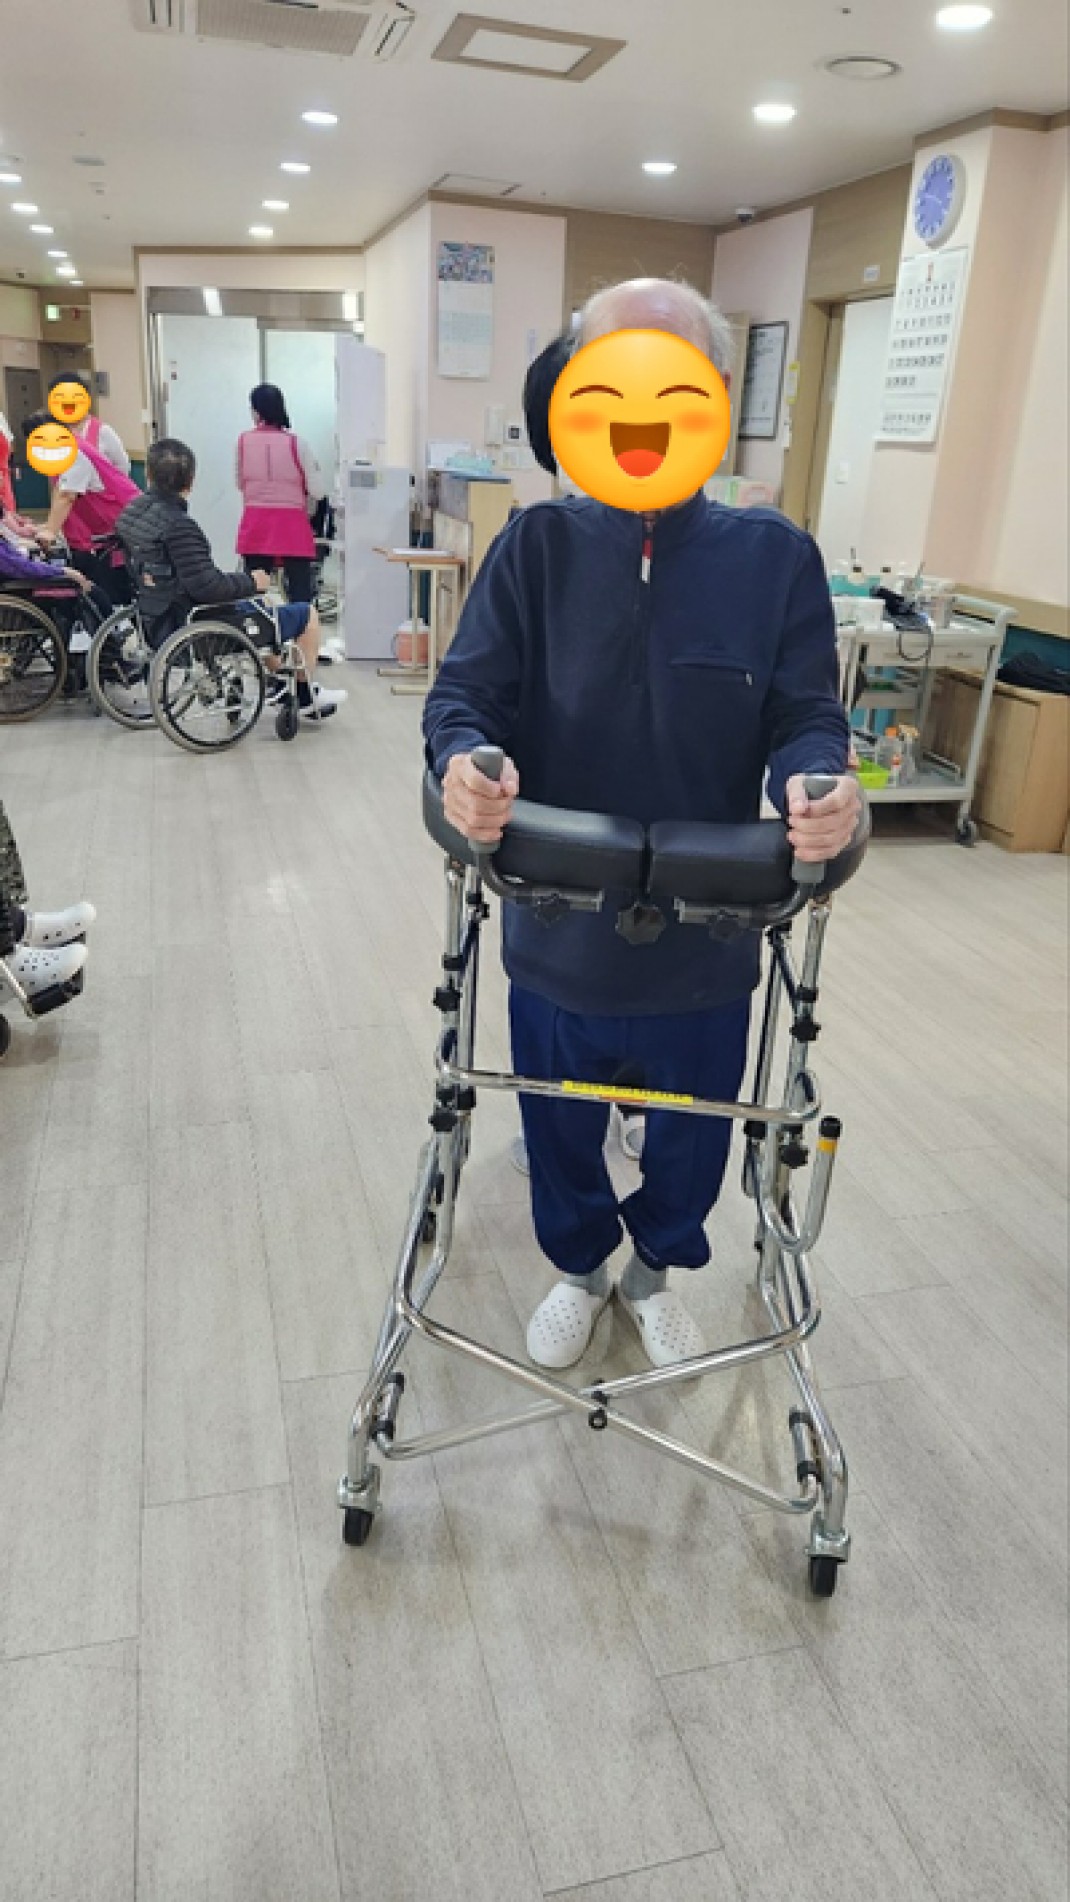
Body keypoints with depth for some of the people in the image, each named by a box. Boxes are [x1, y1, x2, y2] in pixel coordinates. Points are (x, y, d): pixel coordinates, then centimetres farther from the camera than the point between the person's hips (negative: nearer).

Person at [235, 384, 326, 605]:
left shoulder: (244, 441, 1)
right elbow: (318, 492, -8)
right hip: (292, 525, -2)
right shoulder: (296, 443, -6)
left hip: (255, 526, 3)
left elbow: (240, 483, 13)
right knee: (300, 595, -1)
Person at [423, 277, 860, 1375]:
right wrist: (465, 761, -31)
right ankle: (578, 1267, 52)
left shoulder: (775, 557, -6)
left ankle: (656, 1268, 53)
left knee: (693, 1132, 21)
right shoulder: (539, 544, -6)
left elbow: (807, 718, -5)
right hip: (557, 925, 0)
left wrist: (815, 786, -28)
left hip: (707, 936, 0)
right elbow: (465, 691, -9)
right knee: (559, 1127, 21)